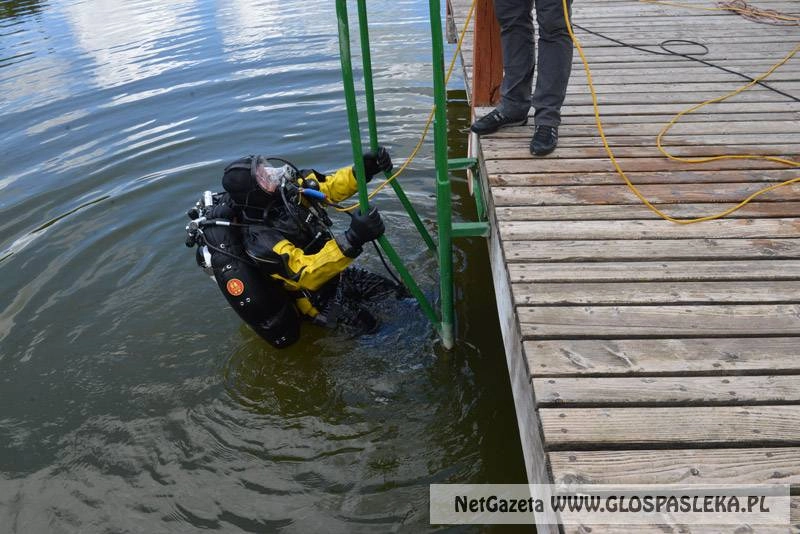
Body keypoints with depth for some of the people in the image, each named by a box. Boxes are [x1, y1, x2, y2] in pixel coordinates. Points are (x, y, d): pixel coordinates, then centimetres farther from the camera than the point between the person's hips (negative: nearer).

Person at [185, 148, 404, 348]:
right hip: (319, 295, -7)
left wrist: (362, 171, -26)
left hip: (335, 274, 7)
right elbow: (308, 274, -44)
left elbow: (328, 187, -6)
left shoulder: (286, 187, -17)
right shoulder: (261, 240, -37)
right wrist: (353, 239, -56)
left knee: (394, 292, 12)